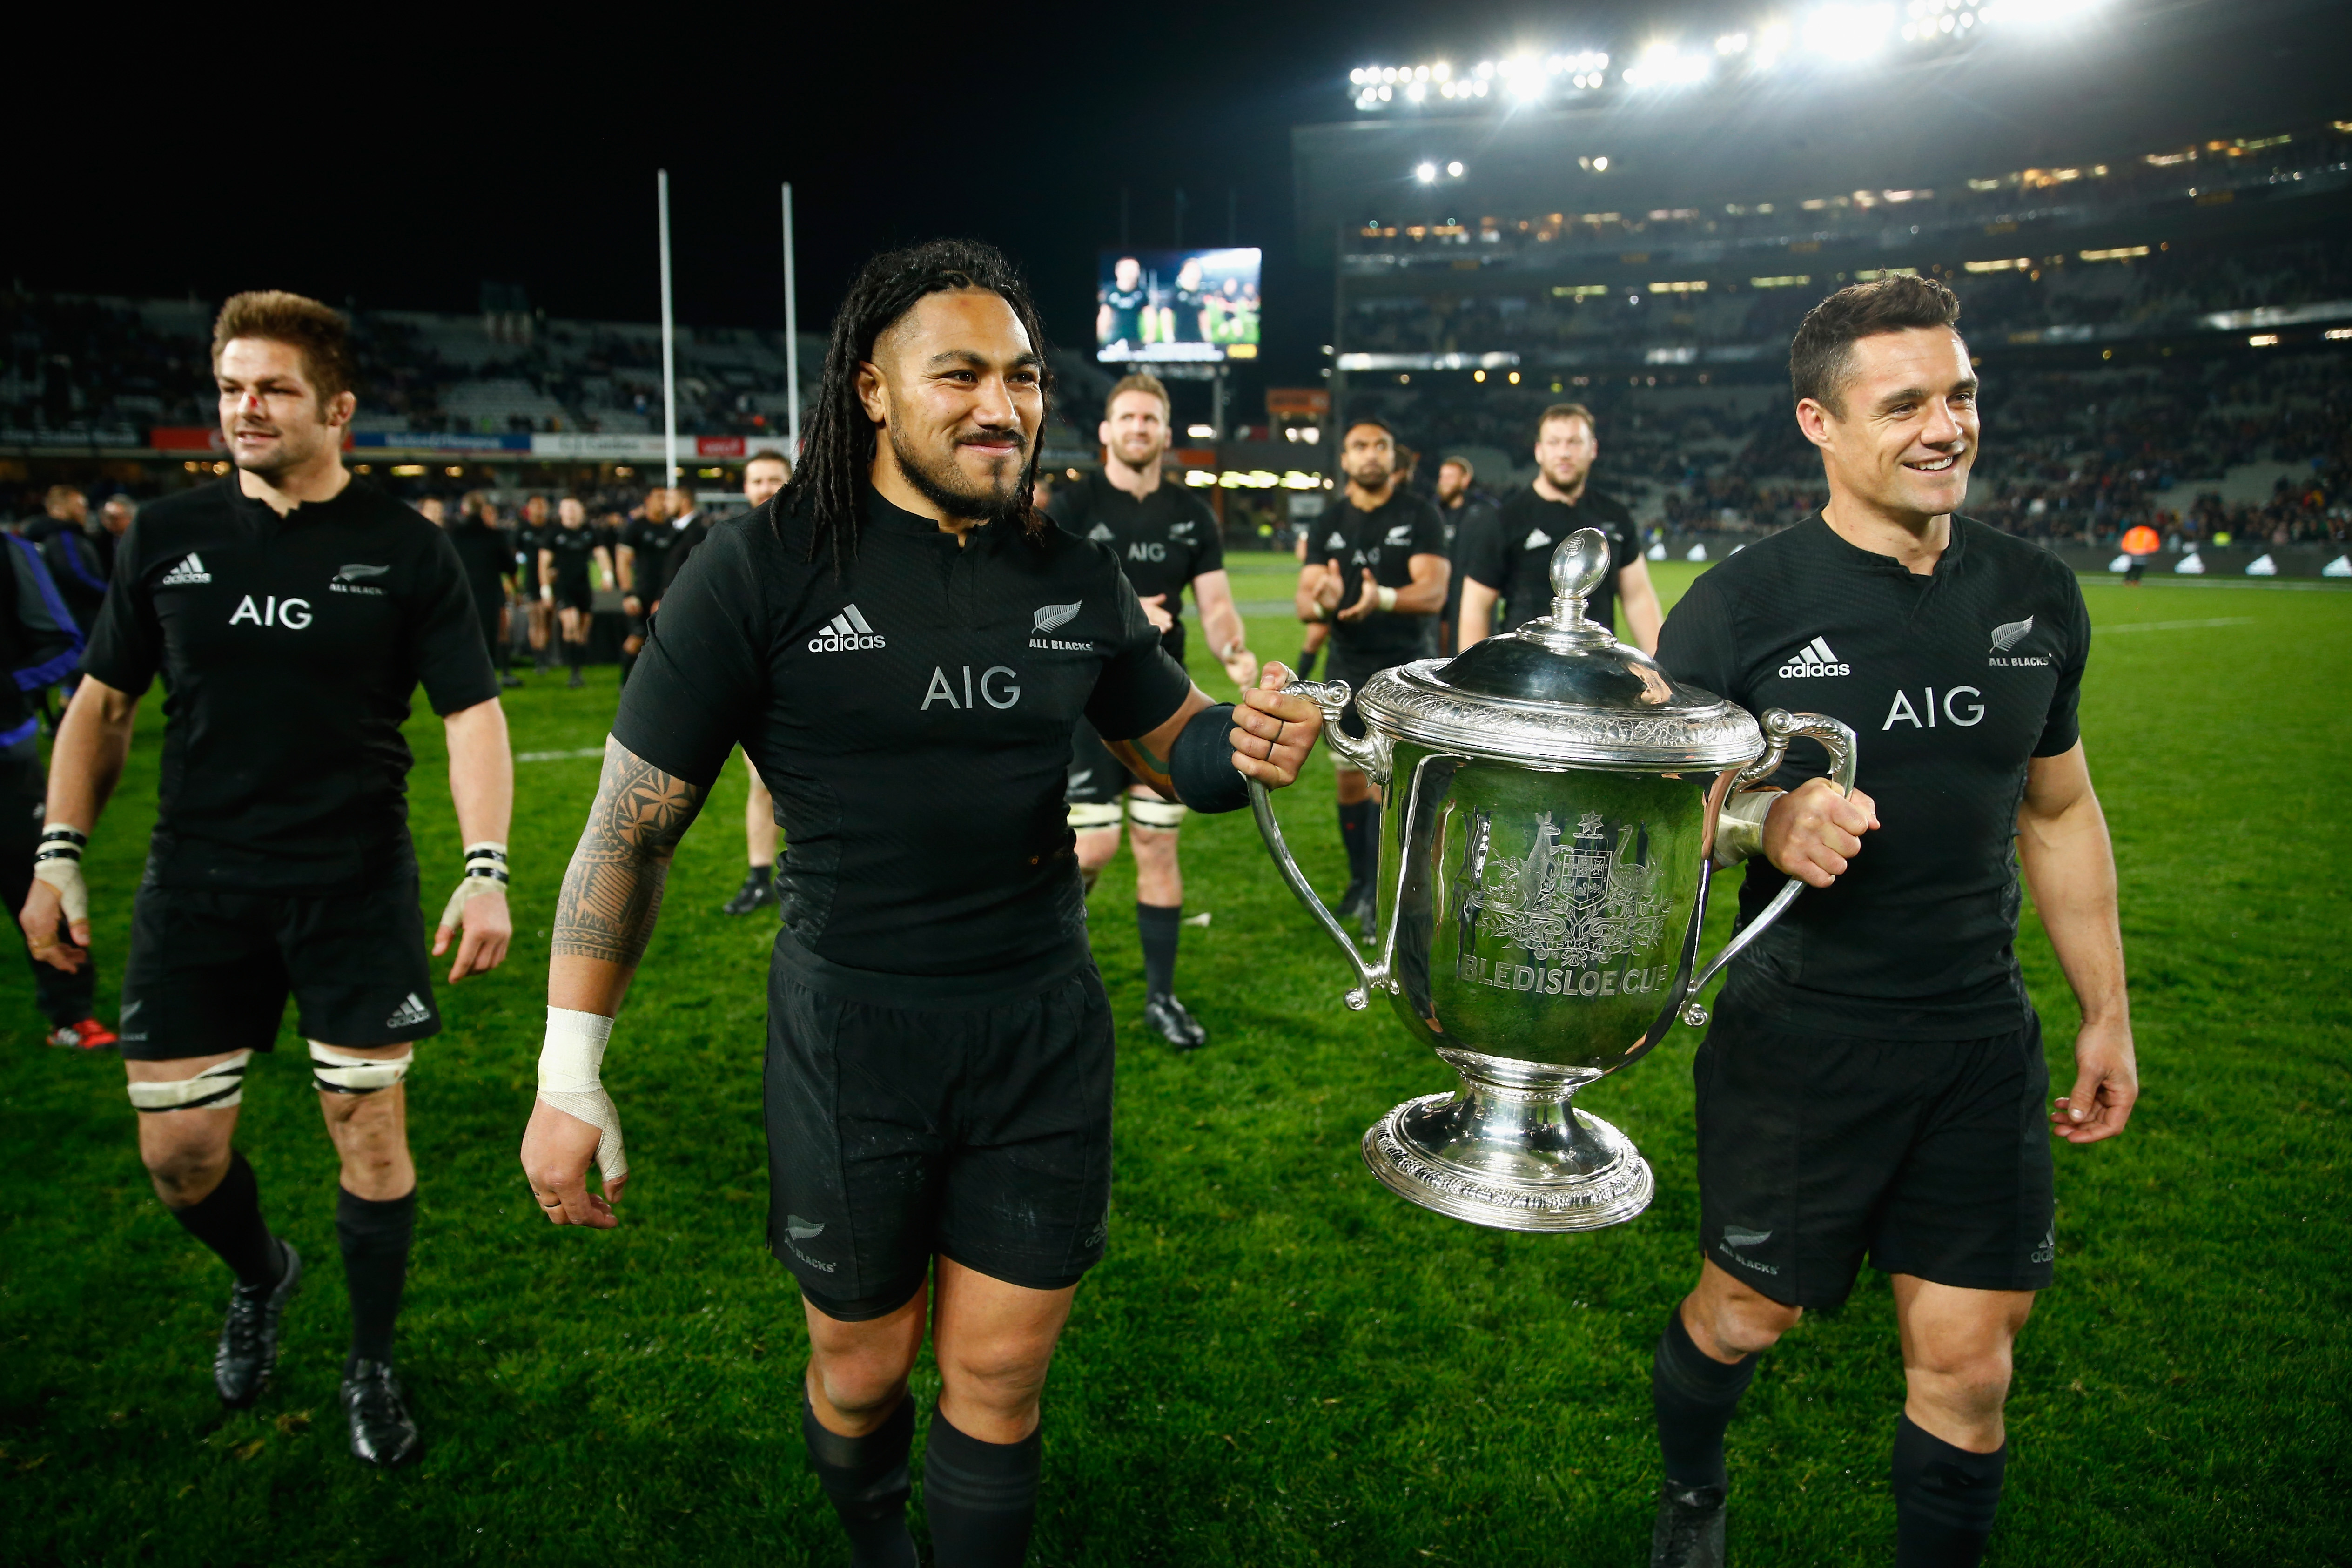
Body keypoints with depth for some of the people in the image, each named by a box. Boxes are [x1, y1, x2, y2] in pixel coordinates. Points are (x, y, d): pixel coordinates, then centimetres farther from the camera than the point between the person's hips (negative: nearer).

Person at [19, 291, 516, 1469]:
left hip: (357, 887, -2)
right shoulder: (168, 536, 4)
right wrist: (58, 857, 3)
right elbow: (103, 703, 10)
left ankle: (371, 1368, 25)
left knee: (371, 1130, 3)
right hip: (197, 886, 3)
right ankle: (260, 1279, 40)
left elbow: (472, 711, -6)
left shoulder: (406, 550, -4)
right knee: (178, 1153, 6)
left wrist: (487, 870, -17)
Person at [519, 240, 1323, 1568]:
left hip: (1043, 1033, 2)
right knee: (864, 1369, 18)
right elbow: (632, 826, -7)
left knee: (1001, 1382, 12)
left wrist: (1244, 749, -12)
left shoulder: (1077, 578, 0)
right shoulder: (765, 571, -11)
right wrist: (570, 1079, -6)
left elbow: (1172, 739, 13)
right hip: (852, 1034, -2)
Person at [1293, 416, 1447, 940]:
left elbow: (1434, 591, -20)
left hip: (1406, 667, -4)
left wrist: (1383, 598, -41)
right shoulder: (1329, 521, 5)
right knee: (1350, 780, 10)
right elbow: (1304, 601, -3)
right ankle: (1359, 880, 28)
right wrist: (1322, 602, -28)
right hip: (1347, 670, 4)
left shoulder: (1420, 515, -7)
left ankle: (1381, 899, -3)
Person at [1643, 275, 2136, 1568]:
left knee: (1967, 1363, 8)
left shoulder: (2036, 596, 3)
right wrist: (1764, 820, -29)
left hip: (1982, 1040, 4)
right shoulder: (1740, 608, -12)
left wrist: (2106, 1012, 14)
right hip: (1797, 1040, -3)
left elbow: (2059, 810, 13)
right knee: (1745, 1314, 13)